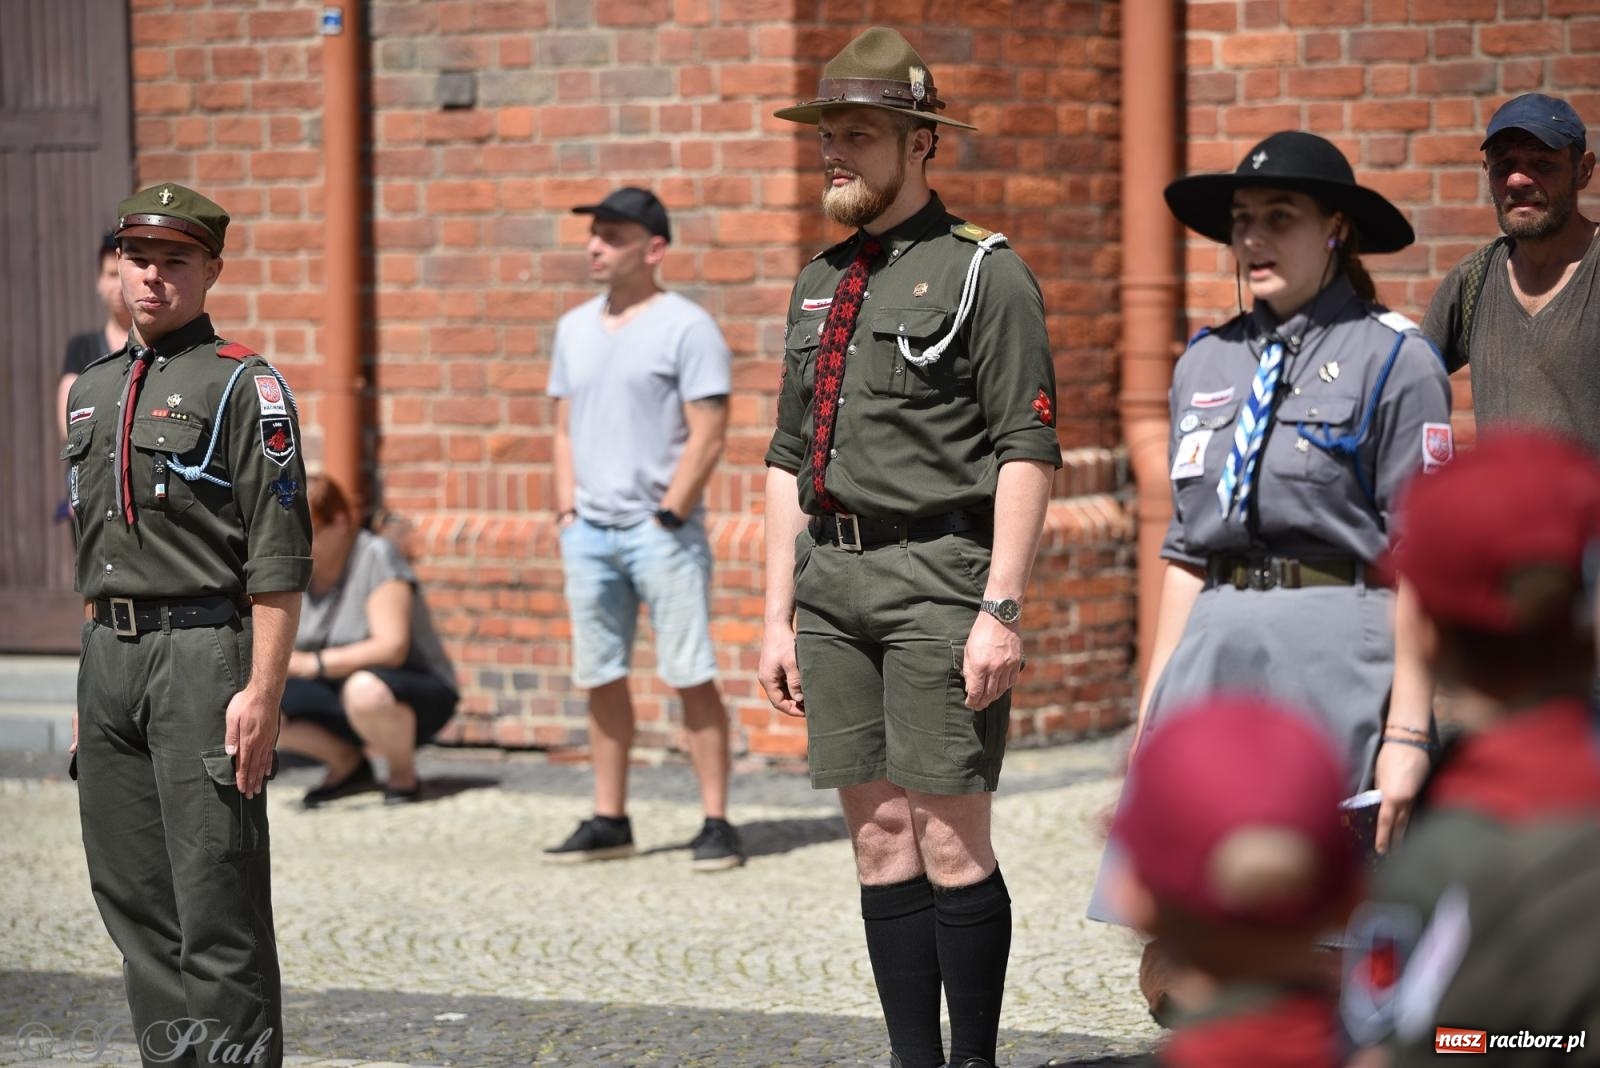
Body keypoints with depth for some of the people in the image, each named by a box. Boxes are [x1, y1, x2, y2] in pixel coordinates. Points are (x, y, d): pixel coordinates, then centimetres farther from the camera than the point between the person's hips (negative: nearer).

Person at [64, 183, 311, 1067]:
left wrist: (263, 690, -18)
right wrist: (91, 686, 18)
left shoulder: (243, 386, -6)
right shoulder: (93, 390, 16)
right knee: (132, 892, 9)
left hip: (204, 652, -7)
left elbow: (280, 559, -11)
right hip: (110, 655, 7)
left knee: (218, 894, -8)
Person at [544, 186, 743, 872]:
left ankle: (717, 823, -2)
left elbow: (707, 436, -10)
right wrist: (567, 511, 7)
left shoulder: (685, 327, -6)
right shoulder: (575, 328, 14)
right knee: (600, 679, 8)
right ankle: (609, 822, 14)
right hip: (589, 532, 6)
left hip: (662, 531, -6)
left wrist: (667, 517, -14)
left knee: (691, 676, -5)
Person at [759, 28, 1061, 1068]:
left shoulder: (985, 274, -4)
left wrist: (1001, 611, -17)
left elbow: (1029, 453, -10)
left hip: (937, 574, -7)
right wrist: (779, 619, 15)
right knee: (880, 836, 7)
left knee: (951, 839, -6)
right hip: (832, 580, 7)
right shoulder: (820, 284, 17)